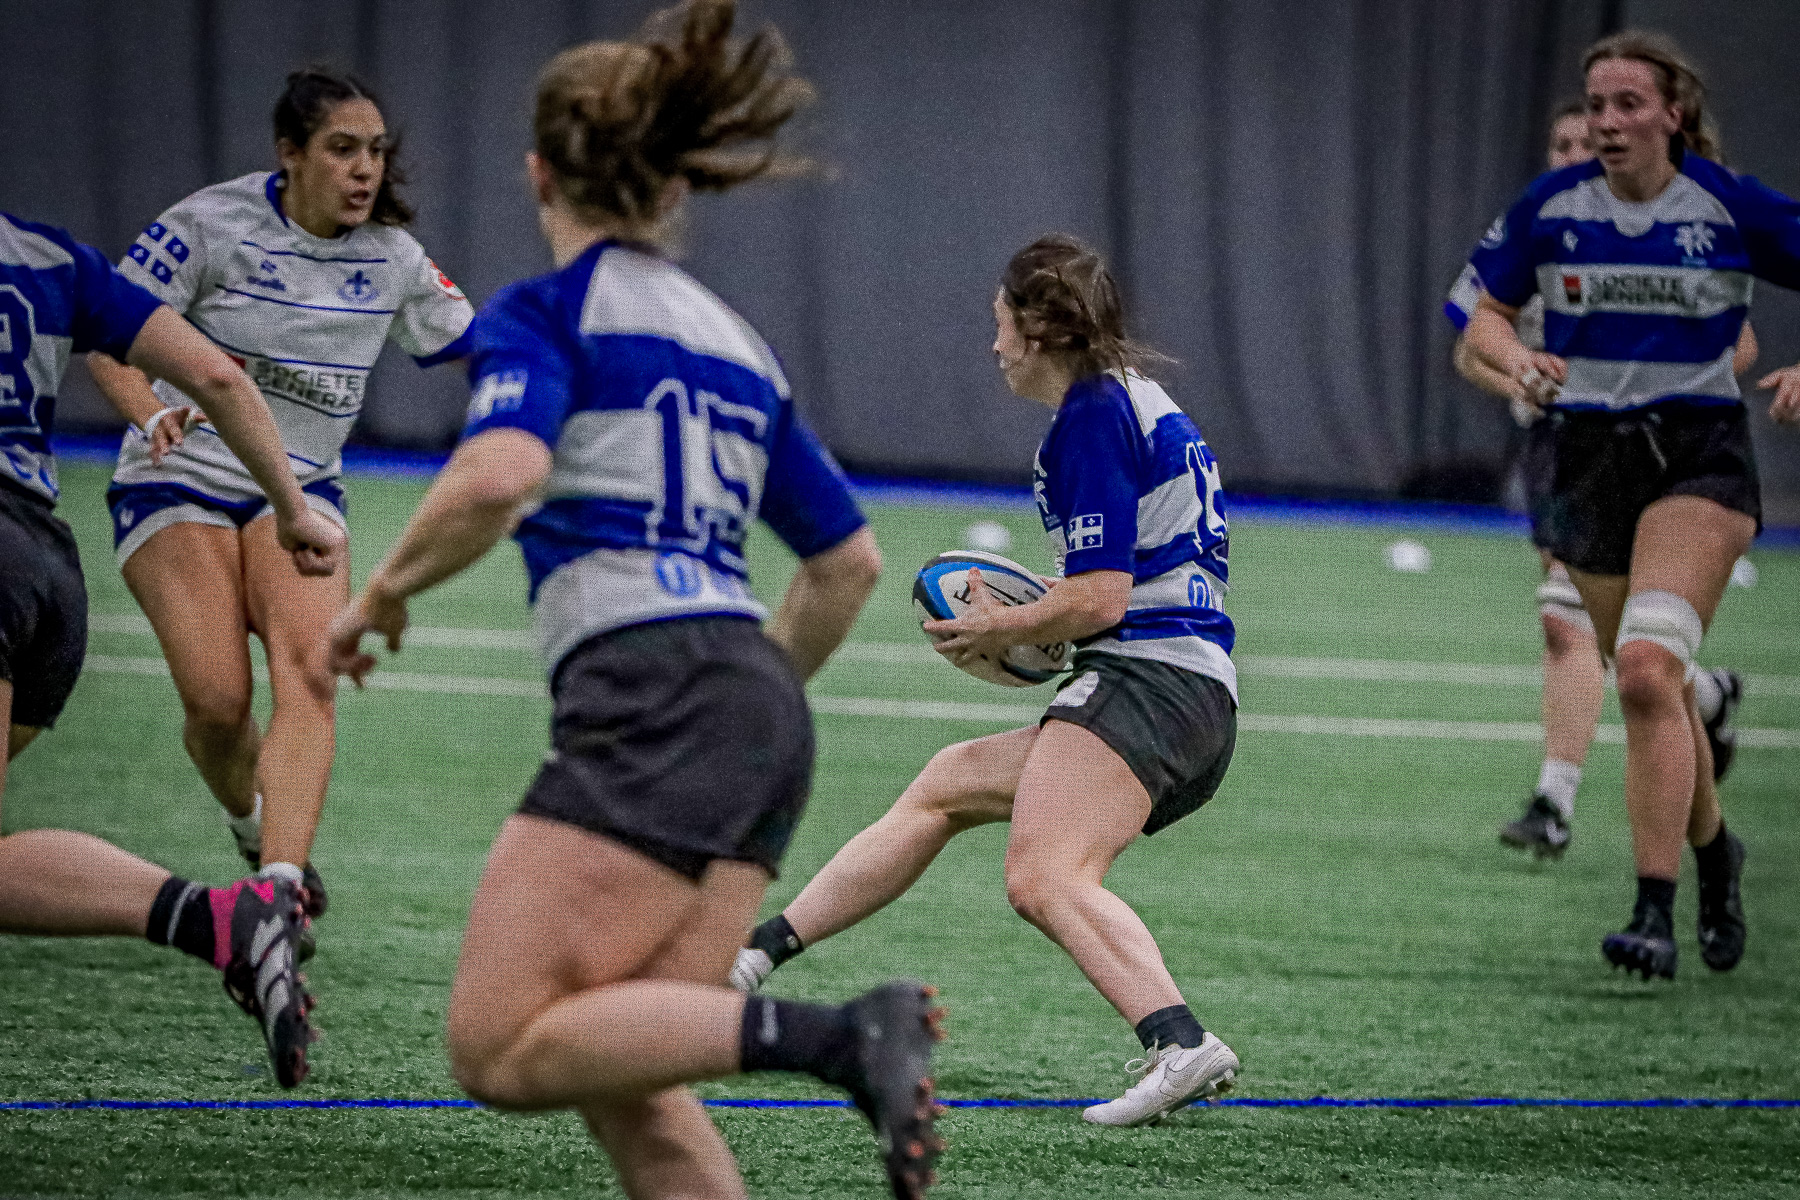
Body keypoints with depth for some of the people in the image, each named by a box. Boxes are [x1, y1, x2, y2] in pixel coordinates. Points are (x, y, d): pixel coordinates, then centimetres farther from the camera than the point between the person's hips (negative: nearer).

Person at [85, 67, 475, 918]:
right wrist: (152, 414, -29)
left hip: (299, 490, 3)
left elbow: (469, 343, 18)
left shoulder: (392, 256, 4)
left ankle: (277, 887, -36)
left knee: (310, 672, -25)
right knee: (218, 702, -16)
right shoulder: (214, 223, -11)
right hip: (181, 483, -3)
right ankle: (256, 828, 19)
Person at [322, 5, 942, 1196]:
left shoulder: (543, 314, 2)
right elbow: (849, 563, 28)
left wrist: (384, 592, -2)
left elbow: (498, 474, -18)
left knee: (503, 1049, -10)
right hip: (762, 712, 8)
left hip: (651, 697, -8)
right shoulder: (732, 338, 24)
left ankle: (836, 1035, -25)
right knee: (617, 1073, 7)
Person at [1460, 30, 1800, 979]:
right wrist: (1519, 361, -12)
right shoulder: (1550, 208, 1)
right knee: (1655, 689, 11)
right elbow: (1483, 318, 9)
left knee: (1647, 668, -23)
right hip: (1590, 459, 4)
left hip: (1699, 454, -4)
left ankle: (1655, 914, -22)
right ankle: (1713, 851, 39)